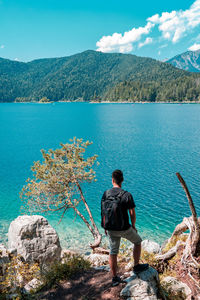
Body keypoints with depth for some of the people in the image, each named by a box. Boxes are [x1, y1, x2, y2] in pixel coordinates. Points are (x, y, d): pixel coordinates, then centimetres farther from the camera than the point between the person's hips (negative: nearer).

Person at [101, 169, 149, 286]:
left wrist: (105, 227, 14)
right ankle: (137, 266, 32)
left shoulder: (105, 194, -6)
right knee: (138, 241, 24)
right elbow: (132, 214, -12)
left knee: (113, 252, 18)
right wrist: (133, 227, 5)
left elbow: (103, 212, 2)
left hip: (111, 229, 4)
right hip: (124, 229, -3)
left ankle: (115, 278, 28)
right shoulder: (127, 195, -17)